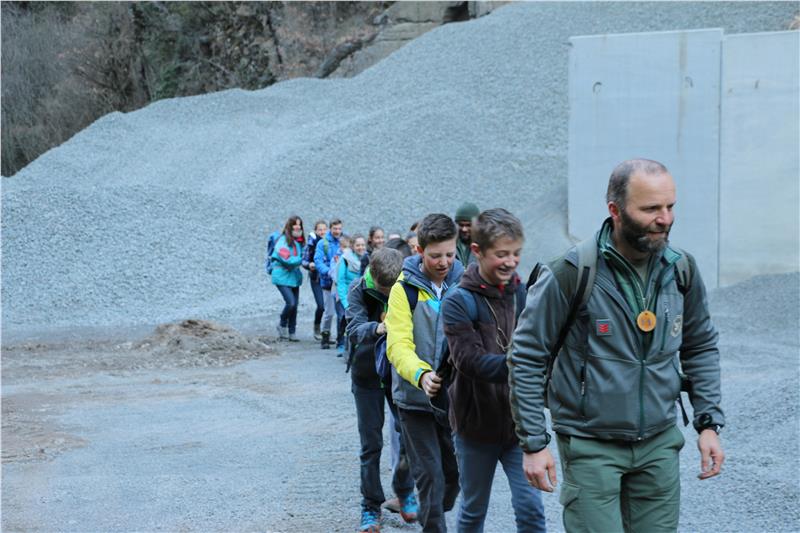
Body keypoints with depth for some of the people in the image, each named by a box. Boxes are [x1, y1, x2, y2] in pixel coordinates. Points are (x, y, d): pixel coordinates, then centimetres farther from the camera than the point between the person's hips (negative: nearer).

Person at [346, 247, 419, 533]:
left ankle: (404, 491, 31)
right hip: (368, 373, -1)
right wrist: (377, 328, -52)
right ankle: (371, 507, 16)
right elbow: (355, 328, -31)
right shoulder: (359, 290, -17)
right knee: (371, 444, 3)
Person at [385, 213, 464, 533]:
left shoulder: (462, 285, 1)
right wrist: (421, 375, -36)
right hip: (415, 398, -3)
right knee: (430, 475, -4)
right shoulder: (404, 290, -9)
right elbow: (399, 345, -17)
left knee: (454, 471, 12)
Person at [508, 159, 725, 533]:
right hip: (590, 447, -4)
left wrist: (709, 422, 5)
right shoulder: (571, 273, -15)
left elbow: (701, 348, 14)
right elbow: (526, 358, -9)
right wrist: (534, 444, -10)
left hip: (659, 444, 5)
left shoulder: (681, 270, 0)